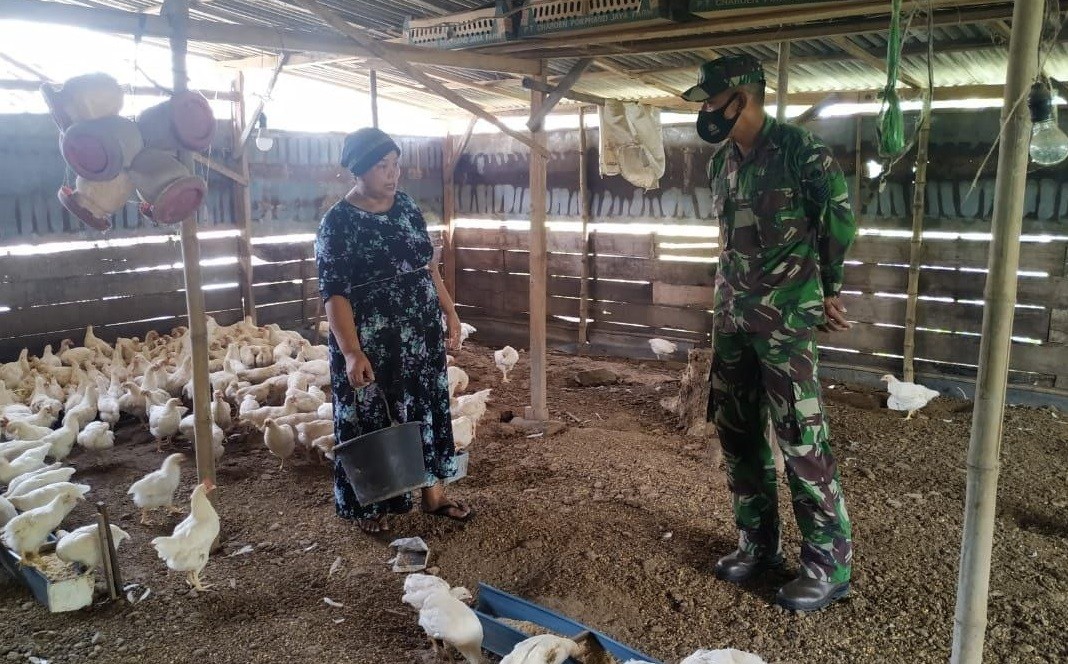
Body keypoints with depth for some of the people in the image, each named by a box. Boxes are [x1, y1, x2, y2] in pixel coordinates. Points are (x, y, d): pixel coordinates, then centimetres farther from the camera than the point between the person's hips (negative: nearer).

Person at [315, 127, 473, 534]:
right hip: (372, 344, -6)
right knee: (372, 420, 7)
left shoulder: (407, 207, 5)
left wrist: (450, 313, 11)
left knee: (428, 409, 14)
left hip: (422, 335, 6)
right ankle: (371, 507, 25)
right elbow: (334, 293, -17)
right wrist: (352, 352, -25)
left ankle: (433, 493, 30)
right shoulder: (337, 223, -14)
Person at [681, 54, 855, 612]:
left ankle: (829, 562, 9)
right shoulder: (720, 162, 11)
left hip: (786, 316, -7)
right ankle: (757, 541, 26)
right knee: (736, 429, 11)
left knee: (801, 436, -4)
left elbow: (839, 220, -1)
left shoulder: (799, 150, -10)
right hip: (731, 314, 8)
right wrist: (731, 300, 16)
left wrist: (828, 289, 5)